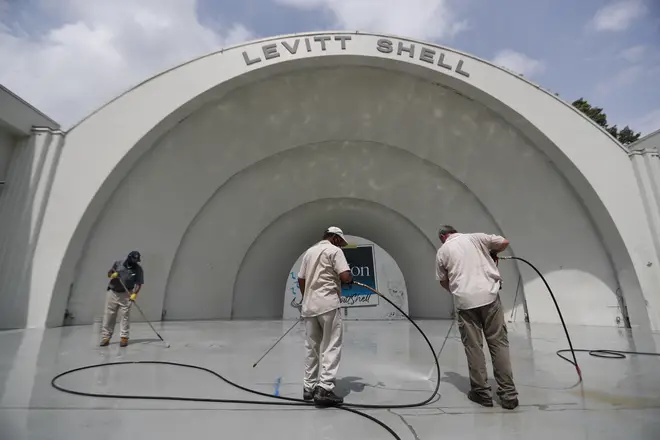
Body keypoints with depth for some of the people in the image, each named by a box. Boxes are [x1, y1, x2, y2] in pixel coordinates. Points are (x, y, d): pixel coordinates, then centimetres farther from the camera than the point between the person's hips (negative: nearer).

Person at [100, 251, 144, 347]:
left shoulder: (138, 269, -8)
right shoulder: (118, 263, -3)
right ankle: (106, 337, 16)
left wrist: (134, 293, -24)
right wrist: (112, 275, -13)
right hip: (113, 292, 2)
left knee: (125, 316, -1)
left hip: (126, 294, -2)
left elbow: (139, 283, -10)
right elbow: (109, 273, 10)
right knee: (109, 315, 5)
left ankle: (124, 337, 7)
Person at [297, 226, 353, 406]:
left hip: (309, 305, 7)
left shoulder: (309, 251, 16)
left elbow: (300, 280, 17)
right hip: (328, 304, -7)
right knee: (331, 347, 0)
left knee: (312, 347, 15)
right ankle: (324, 389, -4)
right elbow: (345, 276, -15)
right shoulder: (334, 250, -4)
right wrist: (350, 280, 8)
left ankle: (309, 387, 24)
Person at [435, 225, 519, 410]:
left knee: (473, 347, 8)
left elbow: (443, 281, 17)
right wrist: (492, 253, 31)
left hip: (465, 301, -1)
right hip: (489, 296, 1)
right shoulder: (476, 237, 10)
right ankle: (508, 393, 11)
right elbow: (504, 242, 12)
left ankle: (482, 392, 16)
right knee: (499, 343, 8)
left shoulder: (442, 251, 10)